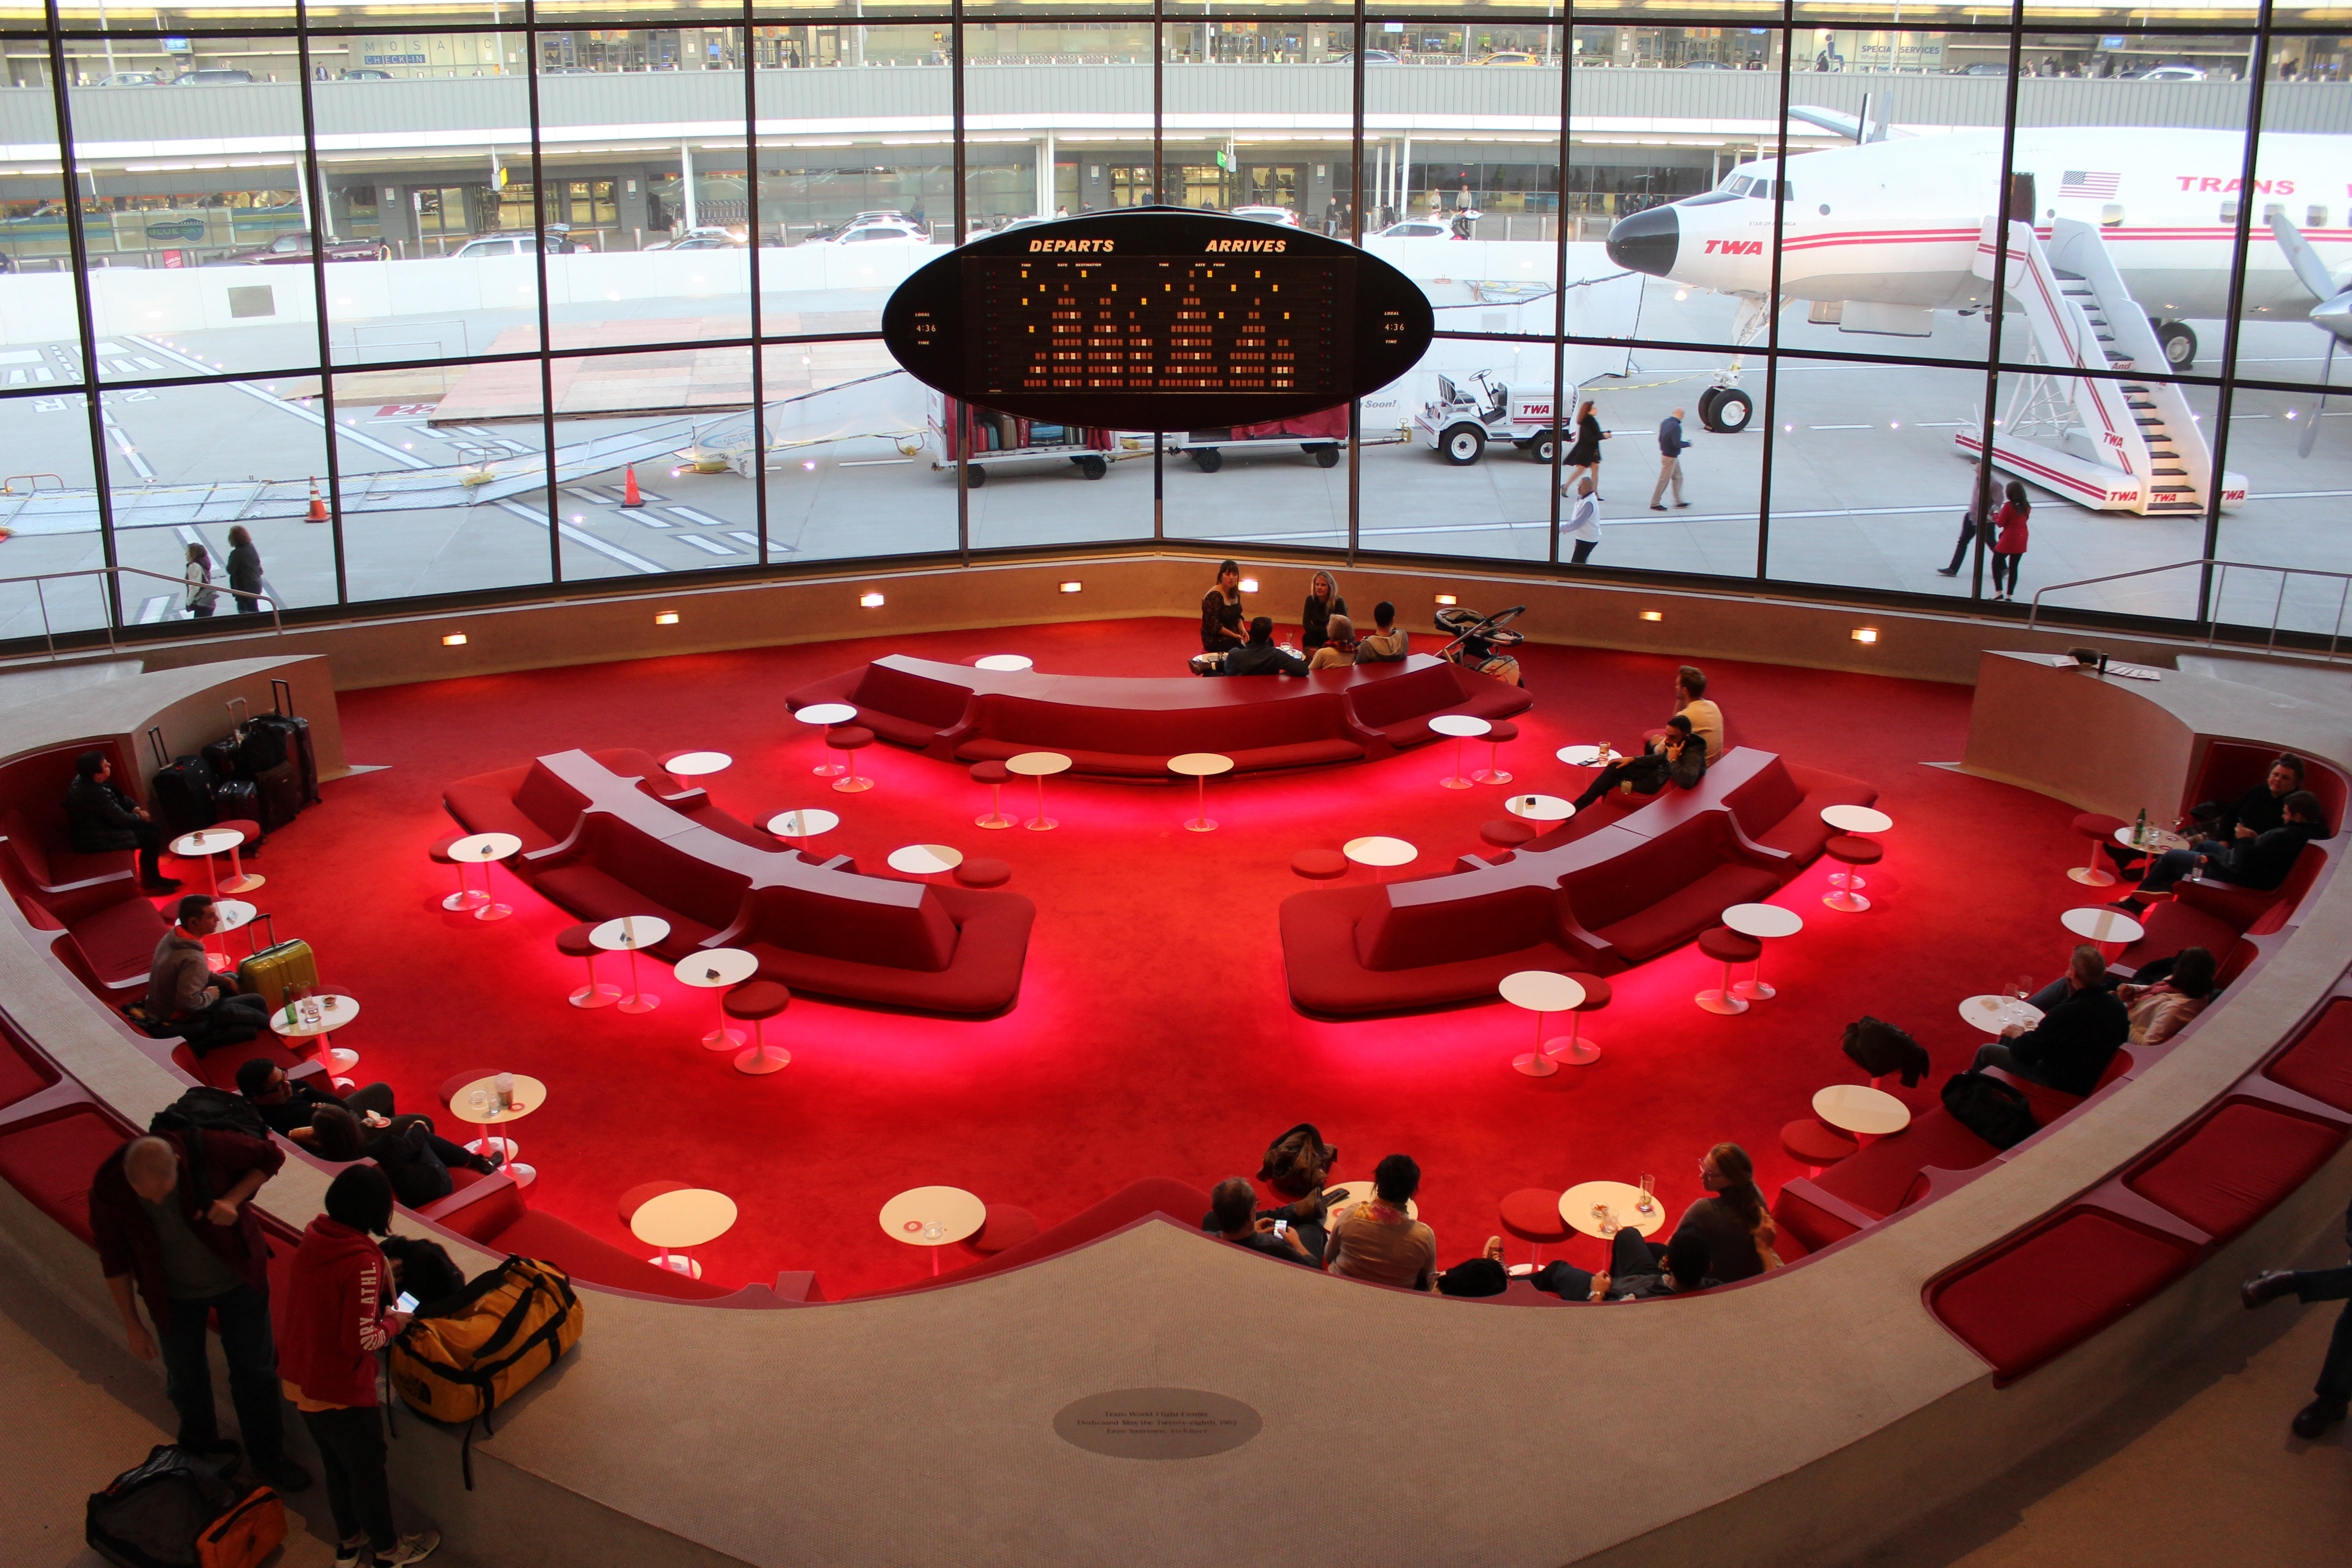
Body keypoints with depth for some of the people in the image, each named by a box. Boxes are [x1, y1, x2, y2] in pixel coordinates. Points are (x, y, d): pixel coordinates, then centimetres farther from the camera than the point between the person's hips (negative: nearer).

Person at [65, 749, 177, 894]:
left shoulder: (86, 781, 0)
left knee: (154, 829, 9)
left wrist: (136, 808, -3)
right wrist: (139, 817, -4)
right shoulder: (93, 793, -31)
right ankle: (149, 885, 1)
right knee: (150, 838, -15)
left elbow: (119, 797, 14)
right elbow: (120, 819, -23)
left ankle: (155, 877, 19)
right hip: (92, 840, -10)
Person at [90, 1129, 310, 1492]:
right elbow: (113, 1260, -10)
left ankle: (267, 1458, 33)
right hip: (174, 1293, 1)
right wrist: (131, 1325, -3)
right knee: (186, 1379, 16)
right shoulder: (108, 1190, -28)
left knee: (254, 1370, 11)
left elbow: (270, 1157, -12)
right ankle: (200, 1453, 46)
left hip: (236, 1276, -1)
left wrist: (234, 1200, -29)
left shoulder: (208, 1150, -33)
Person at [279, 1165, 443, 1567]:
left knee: (336, 1465, 27)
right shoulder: (362, 1261, -27)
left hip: (299, 1379, 7)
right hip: (340, 1390, -7)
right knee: (368, 1471, 16)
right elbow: (361, 1340, -25)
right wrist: (394, 1323, -6)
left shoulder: (311, 1241, -4)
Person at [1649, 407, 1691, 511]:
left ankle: (1679, 501, 21)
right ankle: (1655, 504, 5)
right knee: (1664, 480, -2)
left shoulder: (1665, 422, 5)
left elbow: (1660, 439, 12)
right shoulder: (1676, 426, -23)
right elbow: (1677, 443, -26)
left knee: (1678, 477, 16)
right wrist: (1688, 444, -11)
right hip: (1671, 458, -9)